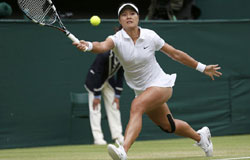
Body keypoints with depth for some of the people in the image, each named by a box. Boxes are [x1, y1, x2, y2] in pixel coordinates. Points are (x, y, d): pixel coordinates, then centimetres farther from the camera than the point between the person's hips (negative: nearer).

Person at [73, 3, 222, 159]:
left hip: (160, 84, -4)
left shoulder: (150, 36, -11)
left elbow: (175, 54, 2)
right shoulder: (117, 39, -12)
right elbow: (103, 46, -37)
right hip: (141, 90, 4)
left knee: (136, 106, -32)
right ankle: (200, 136, 48)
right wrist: (89, 46, -61)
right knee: (168, 126, 18)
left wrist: (202, 68, 8)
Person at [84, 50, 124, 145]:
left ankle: (117, 135, 3)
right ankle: (98, 137, -12)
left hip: (110, 80, 6)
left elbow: (120, 76, -5)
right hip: (95, 80, -6)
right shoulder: (104, 55, -32)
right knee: (95, 108, -11)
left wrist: (117, 95, -7)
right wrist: (97, 96, -25)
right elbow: (97, 74, -27)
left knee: (114, 107, 2)